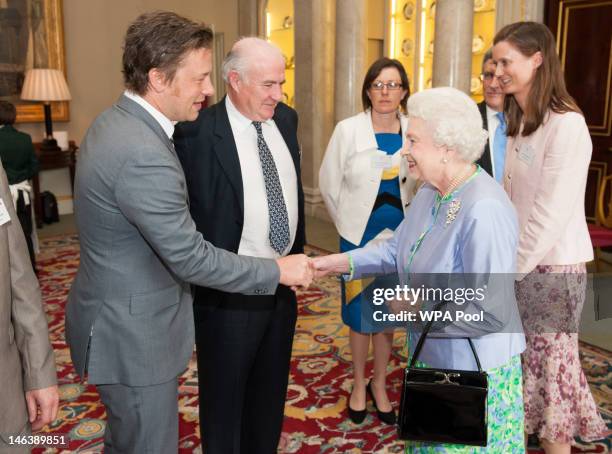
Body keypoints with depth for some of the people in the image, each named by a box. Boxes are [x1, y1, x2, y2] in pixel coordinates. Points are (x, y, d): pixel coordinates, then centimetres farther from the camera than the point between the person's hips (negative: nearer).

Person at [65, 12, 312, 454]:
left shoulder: (114, 122, 3)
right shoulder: (142, 154, -29)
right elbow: (190, 258, -26)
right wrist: (278, 270, -16)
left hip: (119, 321, 10)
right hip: (135, 334, -10)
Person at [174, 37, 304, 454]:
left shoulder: (286, 118, 3)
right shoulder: (197, 133, -18)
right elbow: (190, 216, -15)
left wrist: (298, 250, 13)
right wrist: (207, 279, -12)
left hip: (283, 280, 7)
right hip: (230, 289, -6)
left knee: (271, 389, 24)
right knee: (224, 395, 14)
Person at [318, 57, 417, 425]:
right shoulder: (348, 130, -7)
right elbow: (329, 182, 0)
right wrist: (347, 223, 2)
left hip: (400, 238, 2)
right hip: (359, 237, -1)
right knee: (360, 313, 9)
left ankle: (379, 384, 31)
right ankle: (359, 385, 29)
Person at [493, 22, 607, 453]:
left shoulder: (566, 124, -16)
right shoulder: (516, 122, 9)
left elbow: (553, 211, -20)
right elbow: (511, 200, 7)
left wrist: (513, 269, -15)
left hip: (552, 265, -7)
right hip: (521, 259, 7)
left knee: (551, 359, 6)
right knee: (520, 357, 14)